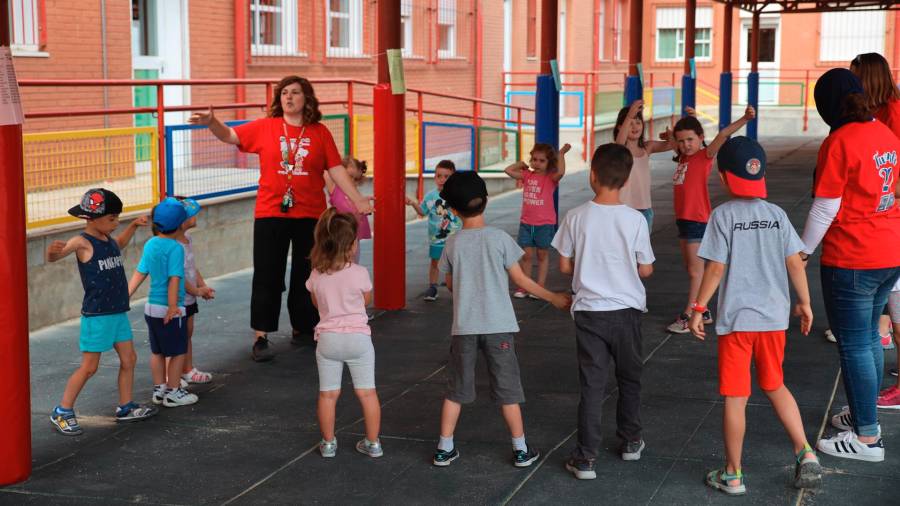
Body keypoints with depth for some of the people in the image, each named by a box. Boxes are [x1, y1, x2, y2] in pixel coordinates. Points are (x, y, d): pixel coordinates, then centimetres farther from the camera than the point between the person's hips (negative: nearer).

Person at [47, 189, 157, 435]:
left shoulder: (108, 240, 9)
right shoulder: (82, 242, -15)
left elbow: (119, 245, 35)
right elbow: (54, 257, -29)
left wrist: (134, 226, 25)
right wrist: (53, 251, -52)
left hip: (118, 312, 8)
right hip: (96, 315, -8)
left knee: (129, 359, 11)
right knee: (89, 367, -2)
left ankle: (126, 407, 24)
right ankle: (62, 412, 9)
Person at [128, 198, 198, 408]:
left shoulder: (150, 244, 4)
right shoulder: (175, 248, -18)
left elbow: (139, 273, 6)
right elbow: (174, 279, -23)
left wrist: (125, 297, 9)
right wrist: (173, 307, -23)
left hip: (151, 306, 8)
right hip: (170, 309, -8)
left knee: (157, 351, 17)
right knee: (178, 352, 5)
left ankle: (159, 389, 25)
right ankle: (173, 392, 11)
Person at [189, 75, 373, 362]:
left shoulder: (320, 132, 2)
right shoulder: (265, 127, 1)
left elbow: (336, 169, 3)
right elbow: (229, 136, -1)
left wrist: (357, 199, -4)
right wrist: (211, 122, -21)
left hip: (310, 215, 1)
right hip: (270, 214, -1)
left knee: (306, 276, 12)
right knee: (268, 276, 0)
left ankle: (302, 329, 27)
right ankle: (260, 338, 4)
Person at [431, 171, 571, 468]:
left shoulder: (453, 244, -2)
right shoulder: (500, 239, -7)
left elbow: (450, 284, 9)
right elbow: (520, 279, -3)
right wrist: (553, 298, 8)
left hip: (464, 327, 2)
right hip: (498, 325, -2)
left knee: (456, 388, 12)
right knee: (507, 387, 7)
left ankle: (445, 449, 15)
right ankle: (521, 449, 13)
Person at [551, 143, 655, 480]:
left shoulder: (576, 218, -9)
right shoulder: (635, 219, -10)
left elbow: (564, 266, -1)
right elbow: (646, 270, -3)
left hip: (589, 311, 0)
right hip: (626, 310, 0)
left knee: (592, 384, 3)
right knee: (629, 378, 20)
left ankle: (586, 458, 1)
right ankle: (631, 441, 33)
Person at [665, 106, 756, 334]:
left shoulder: (705, 155, -9)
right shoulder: (683, 157, 11)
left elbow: (722, 135, -26)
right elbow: (673, 139, 31)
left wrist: (744, 119, -37)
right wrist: (685, 119, 21)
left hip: (698, 220, -8)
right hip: (683, 219, 8)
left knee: (695, 270, -2)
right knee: (690, 269, 13)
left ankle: (688, 316, 0)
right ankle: (702, 312, 22)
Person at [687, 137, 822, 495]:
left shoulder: (723, 215, -9)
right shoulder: (777, 215, 3)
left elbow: (716, 267, -12)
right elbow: (794, 262, 3)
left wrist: (698, 308, -4)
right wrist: (804, 303, 14)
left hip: (736, 319, -4)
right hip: (774, 317, 4)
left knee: (735, 398, 4)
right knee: (775, 386, 22)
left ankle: (733, 475, 12)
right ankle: (805, 452, 11)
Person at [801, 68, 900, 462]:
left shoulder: (840, 142, -17)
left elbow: (825, 208, -16)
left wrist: (804, 251, -3)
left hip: (851, 260, -8)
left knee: (853, 345, 0)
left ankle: (867, 437, 6)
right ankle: (864, 413, 34)